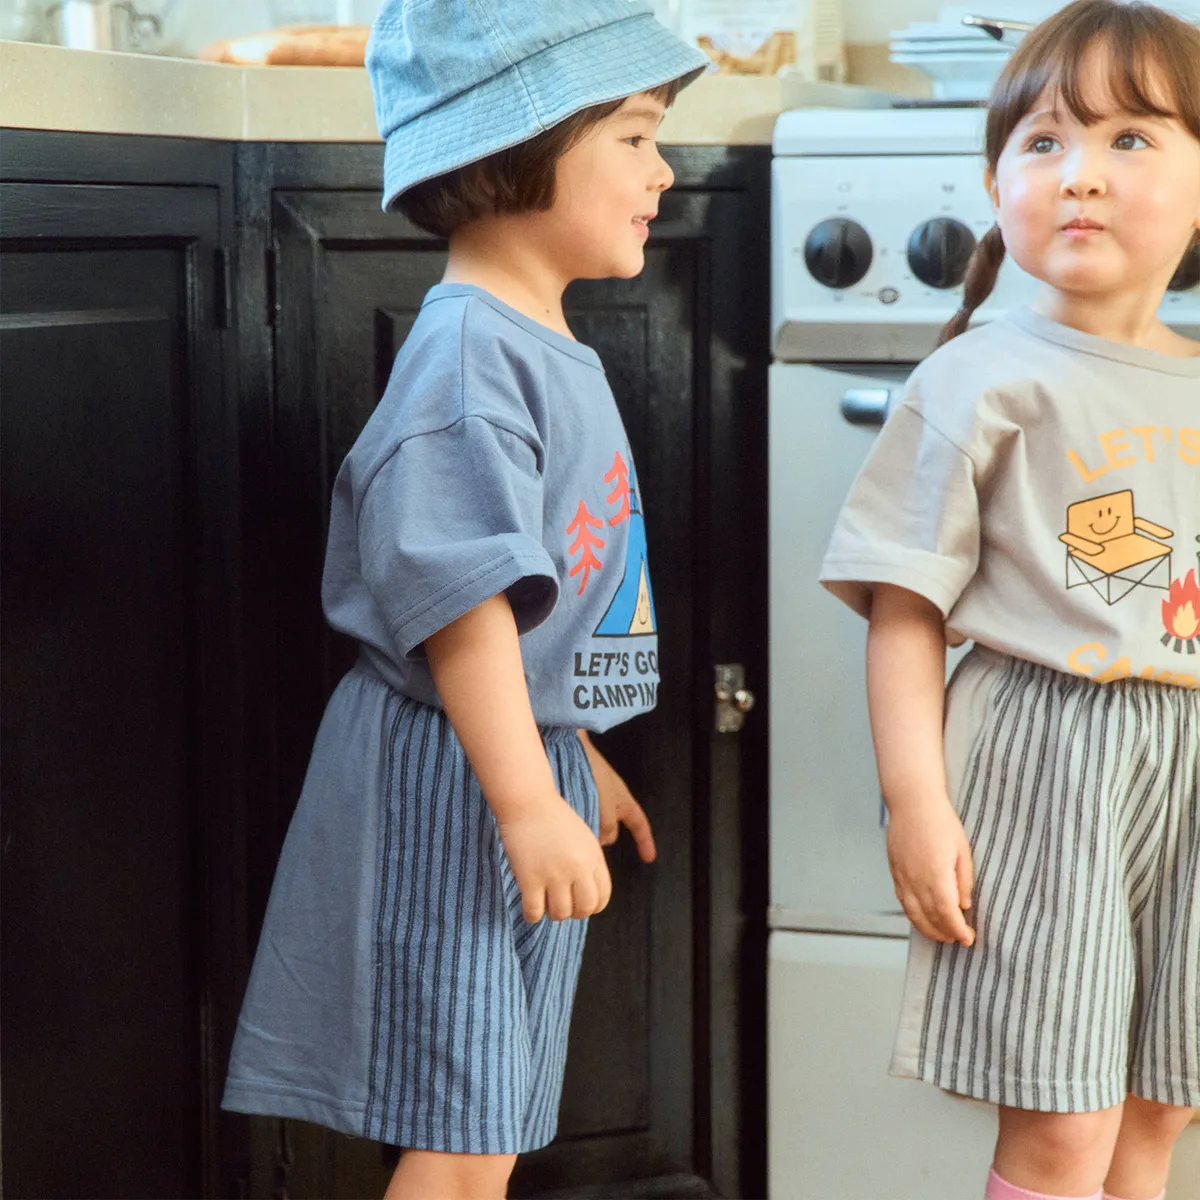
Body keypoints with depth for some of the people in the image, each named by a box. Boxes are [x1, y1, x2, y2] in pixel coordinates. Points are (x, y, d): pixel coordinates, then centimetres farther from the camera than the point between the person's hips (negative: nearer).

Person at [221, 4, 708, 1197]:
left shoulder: (555, 353, 13)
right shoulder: (469, 353, -19)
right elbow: (462, 595, -26)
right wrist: (526, 801, -28)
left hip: (532, 760, 10)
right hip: (454, 782, -10)